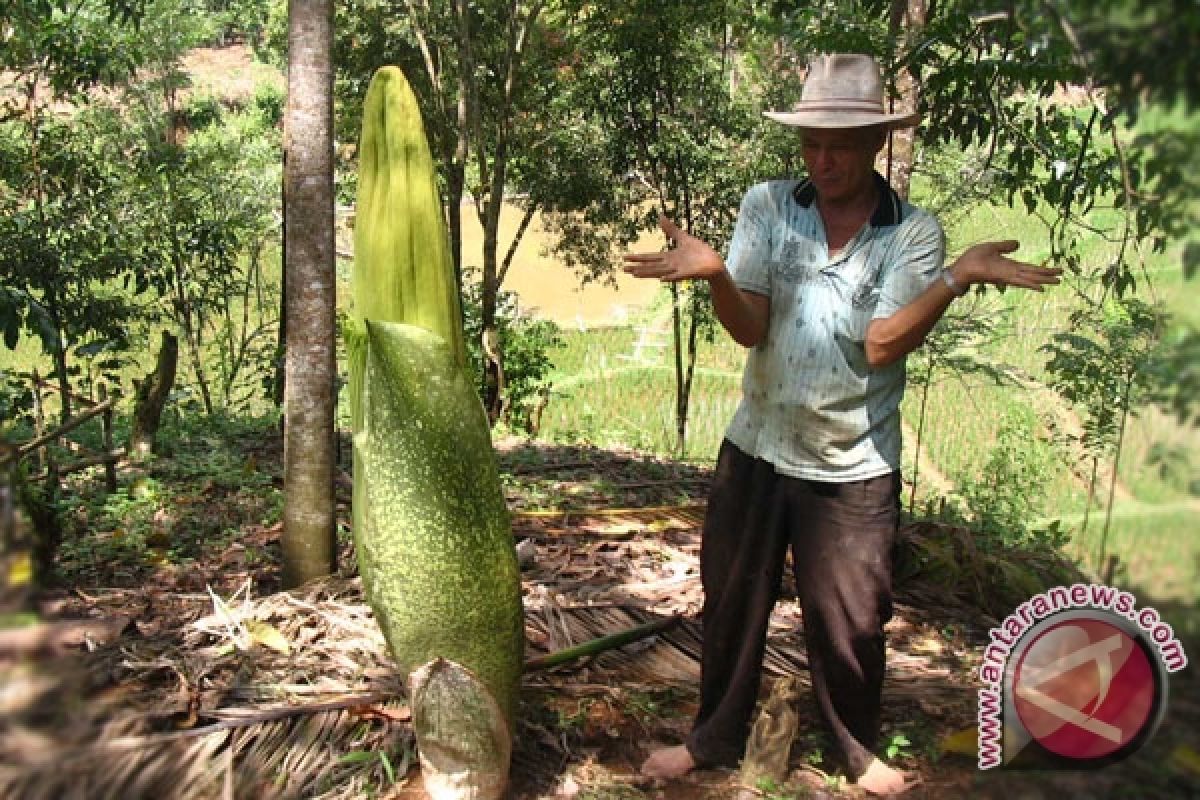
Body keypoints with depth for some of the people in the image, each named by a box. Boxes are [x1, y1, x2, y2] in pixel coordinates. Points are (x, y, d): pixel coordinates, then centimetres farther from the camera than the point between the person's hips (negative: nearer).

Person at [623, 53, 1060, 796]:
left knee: (849, 622, 10)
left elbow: (883, 345, -18)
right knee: (731, 603, 15)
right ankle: (716, 739, 36)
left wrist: (961, 276, -31)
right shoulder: (767, 206, -5)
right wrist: (713, 273, -31)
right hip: (757, 450, 2)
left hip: (855, 466, -2)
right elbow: (748, 329, -12)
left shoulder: (914, 231, -8)